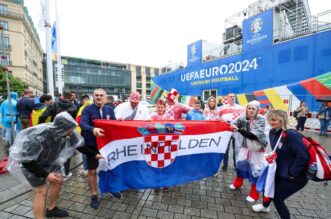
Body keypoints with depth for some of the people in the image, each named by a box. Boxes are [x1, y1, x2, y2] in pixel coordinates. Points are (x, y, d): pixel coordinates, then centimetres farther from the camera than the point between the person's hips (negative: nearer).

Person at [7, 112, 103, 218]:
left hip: (48, 160, 6)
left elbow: (79, 145, -10)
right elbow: (27, 161, -29)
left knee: (58, 180, 10)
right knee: (41, 191, -8)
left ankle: (51, 209, 33)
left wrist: (95, 154, -6)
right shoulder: (37, 136, -40)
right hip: (28, 162, -6)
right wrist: (46, 175, -28)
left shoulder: (68, 133, -26)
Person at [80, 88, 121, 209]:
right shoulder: (88, 109, -10)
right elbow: (82, 123, -24)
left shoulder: (109, 109, 2)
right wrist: (93, 129, -43)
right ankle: (94, 195, 29)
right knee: (92, 171, 9)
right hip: (92, 144, -3)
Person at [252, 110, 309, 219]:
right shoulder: (273, 132, -4)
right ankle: (265, 206, 53)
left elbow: (303, 156, -31)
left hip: (296, 177, -8)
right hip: (280, 171, 9)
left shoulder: (291, 135, -29)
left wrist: (292, 173, -23)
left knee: (277, 197, 3)